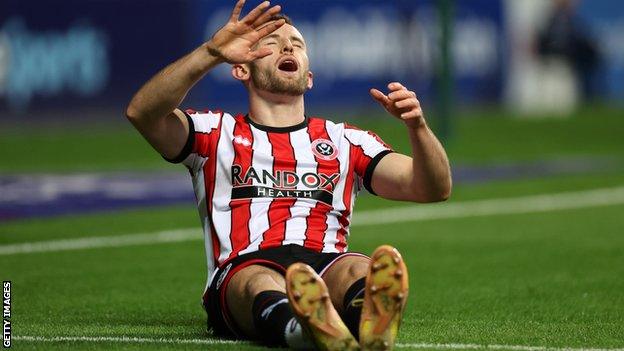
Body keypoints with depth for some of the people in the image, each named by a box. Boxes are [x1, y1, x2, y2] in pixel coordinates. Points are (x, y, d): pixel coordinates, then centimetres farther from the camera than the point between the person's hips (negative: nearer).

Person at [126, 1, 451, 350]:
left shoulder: (346, 141, 28)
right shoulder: (216, 133, 23)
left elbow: (434, 189, 16)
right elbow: (141, 112, 2)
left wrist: (417, 125, -4)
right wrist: (211, 53, -10)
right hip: (239, 274, -2)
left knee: (362, 269, -34)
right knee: (261, 282, -39)